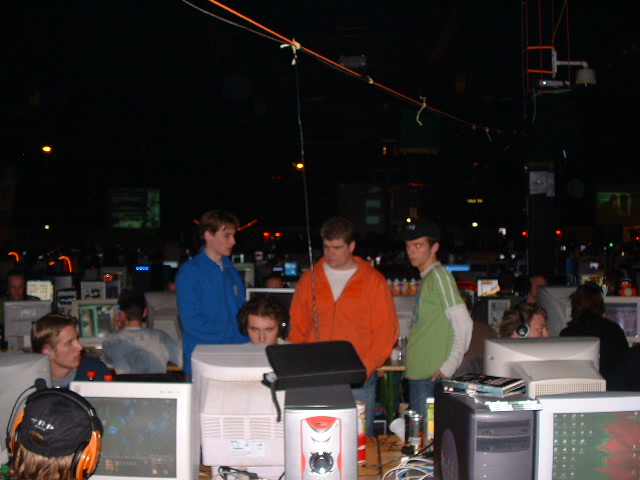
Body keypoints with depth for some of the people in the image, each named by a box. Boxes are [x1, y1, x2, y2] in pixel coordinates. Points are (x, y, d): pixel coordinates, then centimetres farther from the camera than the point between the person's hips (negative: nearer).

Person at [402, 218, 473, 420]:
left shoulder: (439, 275, -13)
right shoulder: (428, 277, 16)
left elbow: (463, 323, -20)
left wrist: (450, 365, -19)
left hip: (431, 377, -9)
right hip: (418, 373, 9)